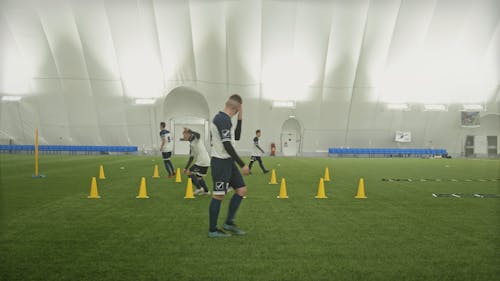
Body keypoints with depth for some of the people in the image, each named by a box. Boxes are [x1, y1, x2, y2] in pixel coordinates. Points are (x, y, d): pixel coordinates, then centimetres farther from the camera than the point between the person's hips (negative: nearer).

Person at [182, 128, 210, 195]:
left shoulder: (195, 138, -1)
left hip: (202, 162, -9)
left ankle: (199, 188, -3)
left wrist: (189, 130, -25)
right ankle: (206, 191, 24)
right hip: (206, 162, 9)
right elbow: (191, 158, 24)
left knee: (190, 173, 0)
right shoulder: (191, 144, 23)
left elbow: (198, 135, -29)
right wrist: (186, 168, 23)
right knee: (198, 176, 19)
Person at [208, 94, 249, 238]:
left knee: (241, 190, 10)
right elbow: (227, 145, -22)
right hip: (221, 162, -10)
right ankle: (212, 230, 11)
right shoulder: (223, 119, -17)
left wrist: (240, 119, 12)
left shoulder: (222, 118, 14)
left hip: (227, 162, 10)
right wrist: (242, 164, -18)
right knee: (218, 195, -1)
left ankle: (229, 223, 19)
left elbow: (236, 137, 21)